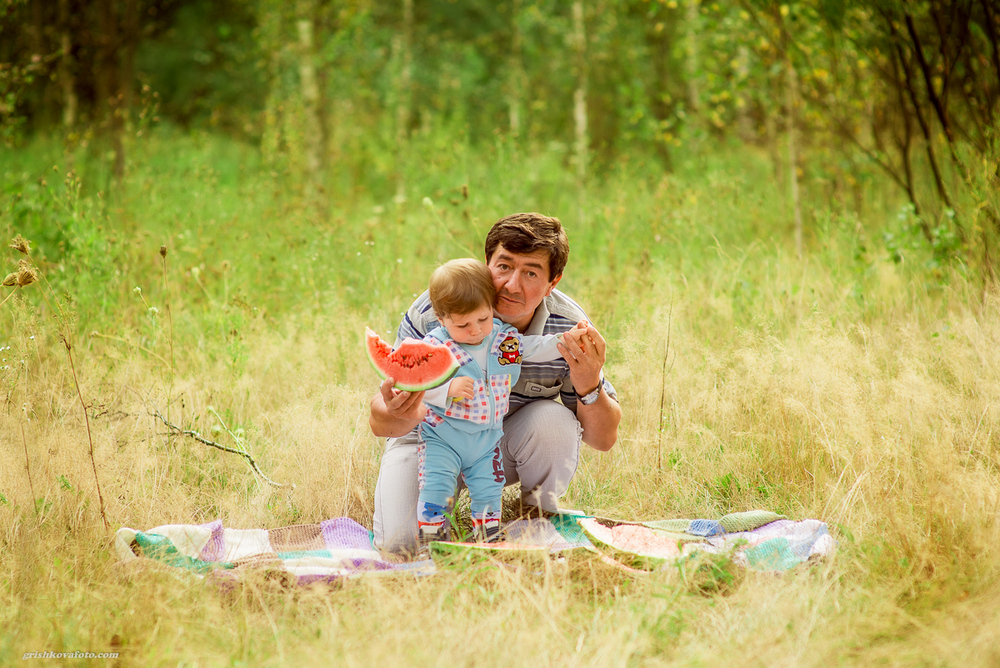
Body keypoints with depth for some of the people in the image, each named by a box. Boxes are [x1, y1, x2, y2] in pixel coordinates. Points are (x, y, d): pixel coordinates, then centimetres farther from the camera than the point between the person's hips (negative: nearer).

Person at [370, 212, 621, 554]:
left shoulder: (569, 329, -21)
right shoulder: (430, 314, -26)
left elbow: (605, 439, -14)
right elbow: (379, 422, -24)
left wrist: (590, 388, -37)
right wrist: (398, 416, -50)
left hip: (508, 446, 1)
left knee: (554, 421, -31)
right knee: (400, 542, -24)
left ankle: (539, 512, 1)